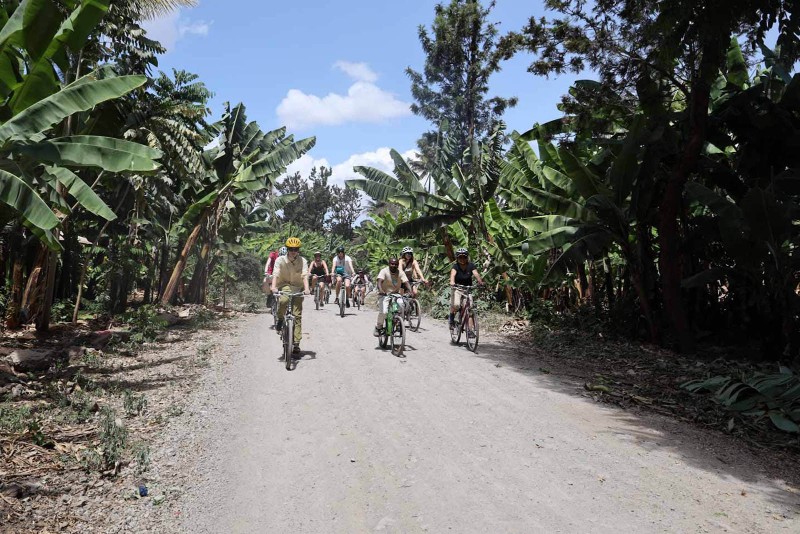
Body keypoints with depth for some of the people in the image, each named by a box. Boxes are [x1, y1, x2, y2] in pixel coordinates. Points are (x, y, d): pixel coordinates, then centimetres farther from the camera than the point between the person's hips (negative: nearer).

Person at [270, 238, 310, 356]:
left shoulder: (303, 261, -10)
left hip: (298, 288, 1)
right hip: (285, 285, -1)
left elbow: (305, 275, -22)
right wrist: (273, 287, -40)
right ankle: (280, 320, -7)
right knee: (283, 300, -36)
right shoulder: (280, 260, -11)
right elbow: (275, 275, -22)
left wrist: (306, 288, -38)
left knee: (297, 315, -4)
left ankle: (296, 343, 1)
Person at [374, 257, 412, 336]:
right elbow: (379, 281, -28)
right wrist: (381, 290, -47)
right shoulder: (384, 271, -13)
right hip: (384, 295, -3)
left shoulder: (400, 273, -4)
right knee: (383, 311, -22)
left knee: (401, 304, -24)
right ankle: (378, 327, 3)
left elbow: (406, 283, -15)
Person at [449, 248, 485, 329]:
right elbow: (453, 274, -35)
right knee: (455, 305, -25)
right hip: (457, 288, -2)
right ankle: (451, 319, 2)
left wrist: (480, 282, -46)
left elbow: (476, 274, -26)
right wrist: (452, 282, -56)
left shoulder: (471, 265, -11)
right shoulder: (455, 266, -16)